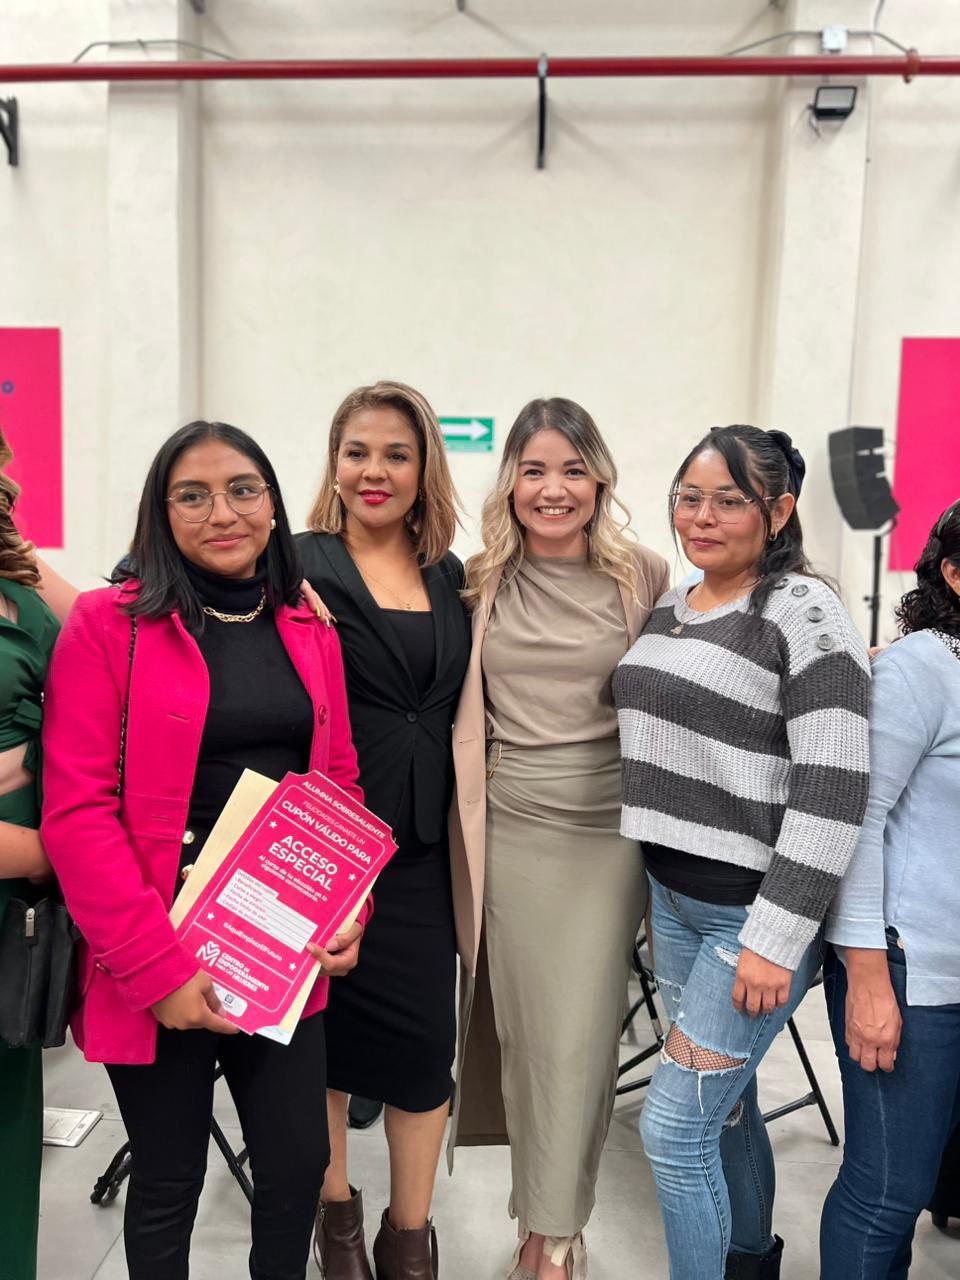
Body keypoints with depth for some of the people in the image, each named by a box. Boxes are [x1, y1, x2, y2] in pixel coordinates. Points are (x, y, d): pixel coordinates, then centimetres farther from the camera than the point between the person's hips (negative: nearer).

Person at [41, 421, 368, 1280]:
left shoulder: (310, 630, 7)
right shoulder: (108, 624, -8)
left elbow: (339, 785, 10)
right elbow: (76, 812, -13)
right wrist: (156, 966, -17)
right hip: (158, 963, -3)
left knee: (300, 1164, 12)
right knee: (169, 1182, 13)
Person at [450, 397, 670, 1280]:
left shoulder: (644, 577, -2)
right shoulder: (479, 581, 1)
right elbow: (455, 709, 9)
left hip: (608, 828, -1)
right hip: (507, 827, 2)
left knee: (579, 1040, 1)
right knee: (522, 1032, 11)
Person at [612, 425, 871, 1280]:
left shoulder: (804, 613, -16)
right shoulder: (671, 608, 8)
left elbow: (833, 788, -20)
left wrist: (776, 940, -20)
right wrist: (659, 886, 18)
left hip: (757, 914, -7)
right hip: (674, 897, 7)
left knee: (674, 1127, -2)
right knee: (727, 1104, 21)